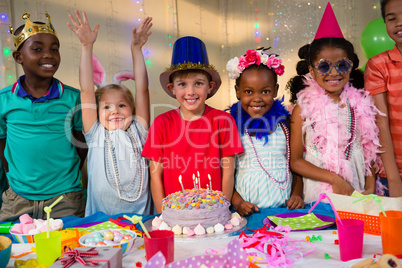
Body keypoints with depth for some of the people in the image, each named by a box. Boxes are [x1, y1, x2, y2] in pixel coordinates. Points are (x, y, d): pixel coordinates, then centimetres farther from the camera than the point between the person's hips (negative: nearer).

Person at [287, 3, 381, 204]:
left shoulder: (361, 104, 5)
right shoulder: (303, 108, -4)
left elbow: (370, 151, 12)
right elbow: (296, 161, -4)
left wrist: (370, 188, 0)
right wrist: (334, 179, -11)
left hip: (357, 193, 3)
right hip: (318, 194, -2)